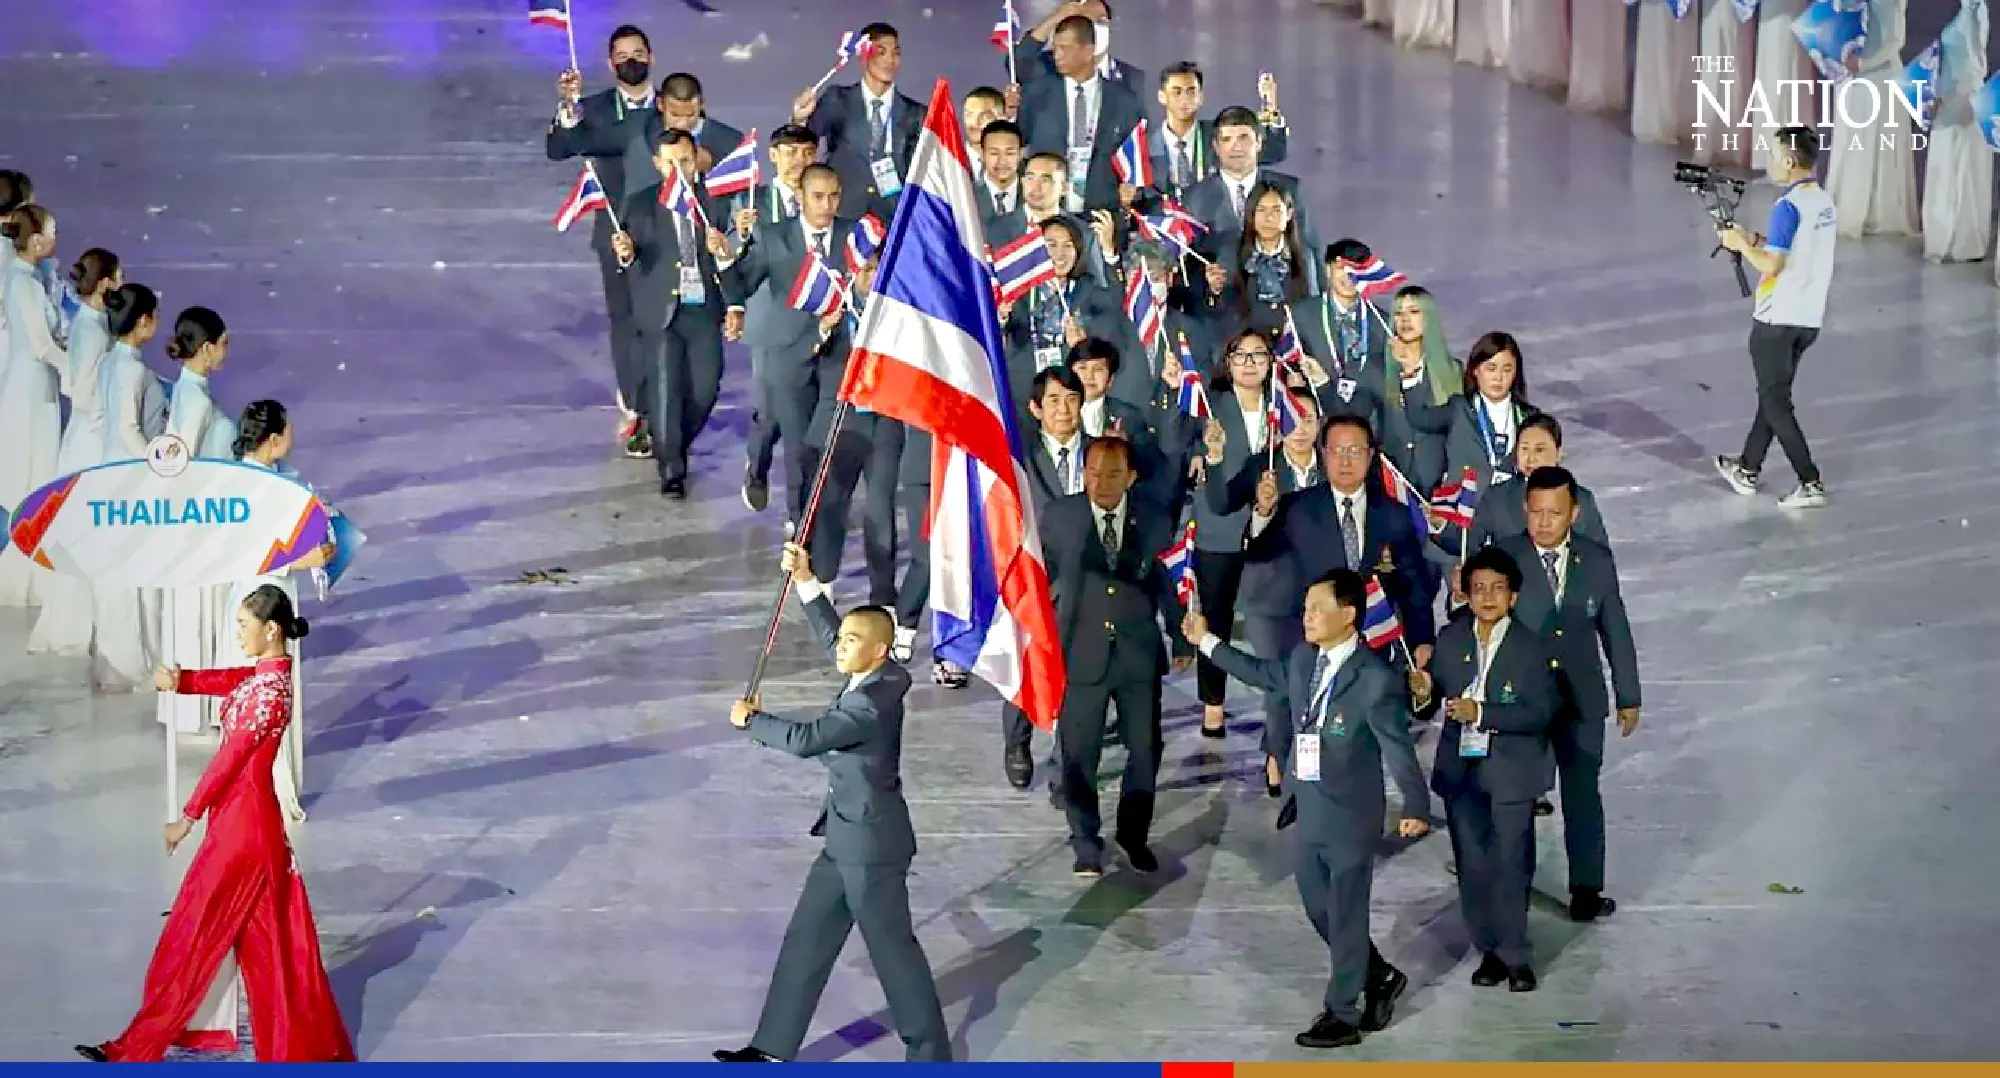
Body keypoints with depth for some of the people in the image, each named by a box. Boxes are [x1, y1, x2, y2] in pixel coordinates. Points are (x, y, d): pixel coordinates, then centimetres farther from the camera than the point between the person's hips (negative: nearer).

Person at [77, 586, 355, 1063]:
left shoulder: (269, 688, -21)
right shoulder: (266, 672, 9)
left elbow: (230, 758, -18)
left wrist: (188, 817, -13)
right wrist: (179, 679, -18)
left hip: (242, 823, -10)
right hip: (250, 817, 10)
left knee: (191, 936, 0)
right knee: (269, 940, 13)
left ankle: (137, 1049, 9)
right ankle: (314, 1046, 16)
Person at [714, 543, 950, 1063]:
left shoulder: (871, 703, -26)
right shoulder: (886, 678, 0)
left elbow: (805, 739, -27)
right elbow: (833, 640, 15)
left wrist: (751, 719, -11)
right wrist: (806, 583, 8)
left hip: (872, 843, -10)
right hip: (848, 839, 10)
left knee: (892, 947, 3)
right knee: (806, 939, 13)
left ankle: (931, 1055, 16)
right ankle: (774, 1046, 20)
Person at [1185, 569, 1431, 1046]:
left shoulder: (1376, 679, -22)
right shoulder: (1302, 658, 0)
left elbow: (1399, 748, -20)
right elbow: (1263, 673, 20)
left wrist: (1416, 808, -26)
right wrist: (1207, 643, 22)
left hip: (1350, 814, -8)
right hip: (1310, 809, 8)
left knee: (1346, 917, 6)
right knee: (1318, 906, 18)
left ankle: (1343, 1015, 20)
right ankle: (1379, 977, 38)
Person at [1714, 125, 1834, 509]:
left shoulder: (1788, 206, -20)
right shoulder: (1825, 201, 7)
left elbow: (1771, 265, -23)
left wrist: (1741, 244, -8)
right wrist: (1755, 240, 12)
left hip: (1777, 319, -8)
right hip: (1809, 318, 8)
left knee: (1776, 401, -1)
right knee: (1773, 392, 20)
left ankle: (1811, 484, -7)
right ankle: (1747, 469, 32)